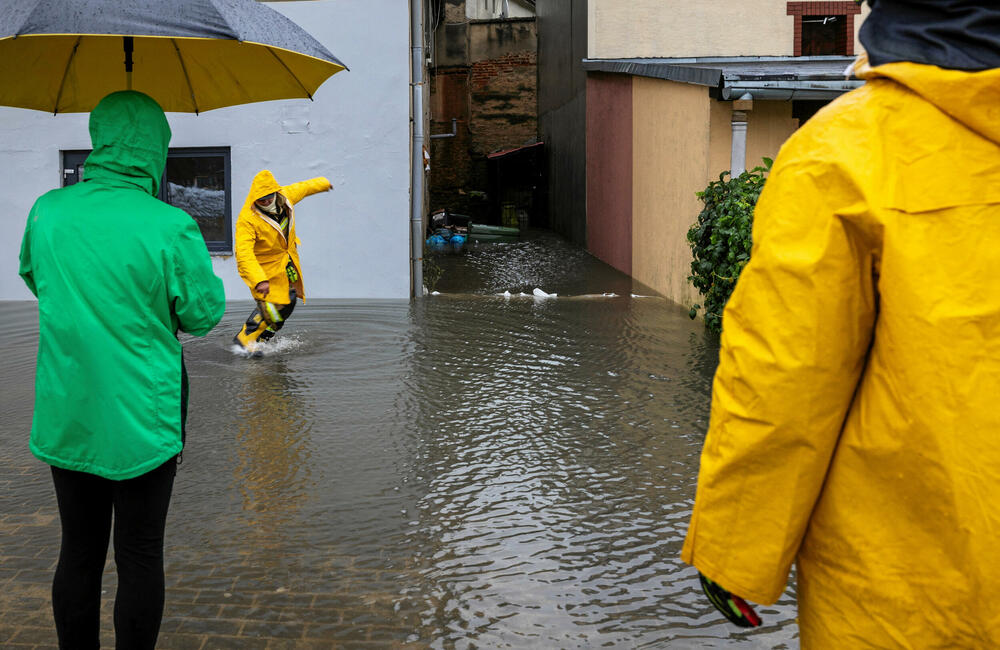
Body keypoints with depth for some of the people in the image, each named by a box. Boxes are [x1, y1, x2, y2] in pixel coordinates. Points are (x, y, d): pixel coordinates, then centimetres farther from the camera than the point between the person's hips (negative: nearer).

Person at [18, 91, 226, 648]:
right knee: (140, 555, 9)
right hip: (142, 421, -4)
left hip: (66, 418, 4)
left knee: (79, 550, 16)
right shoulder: (171, 226, -17)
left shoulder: (47, 211, -2)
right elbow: (203, 314, -7)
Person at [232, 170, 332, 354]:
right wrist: (259, 280, -49)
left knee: (288, 303, 15)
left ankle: (261, 339, 33)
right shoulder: (247, 219, -30)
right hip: (264, 266, -7)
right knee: (271, 308, -14)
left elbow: (303, 188, 12)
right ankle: (245, 337, 10)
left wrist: (322, 183, 31)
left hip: (288, 261, 7)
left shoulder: (285, 196, -12)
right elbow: (243, 253, -38)